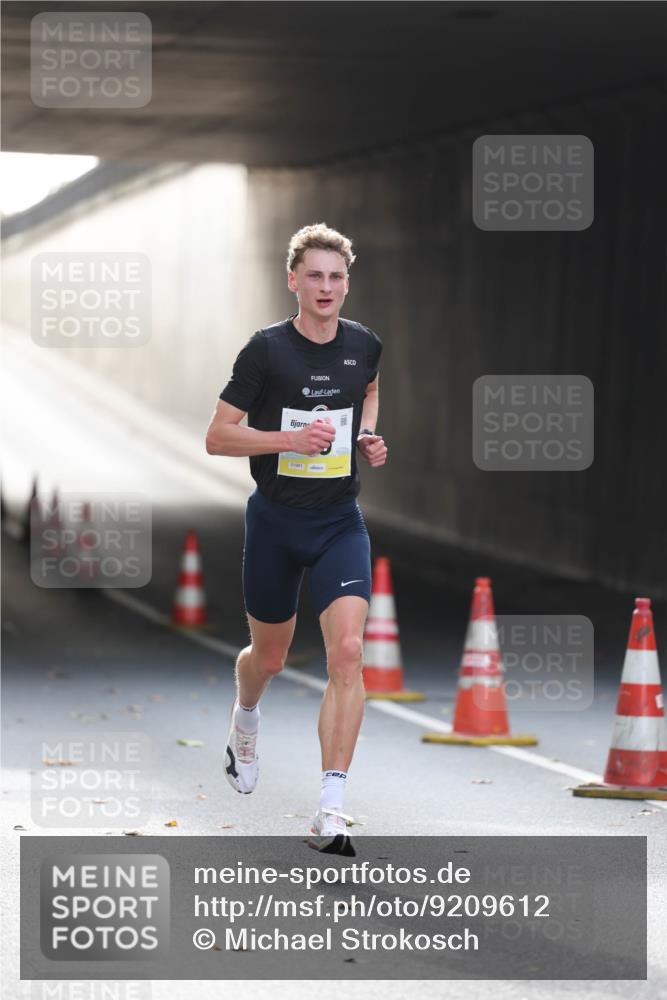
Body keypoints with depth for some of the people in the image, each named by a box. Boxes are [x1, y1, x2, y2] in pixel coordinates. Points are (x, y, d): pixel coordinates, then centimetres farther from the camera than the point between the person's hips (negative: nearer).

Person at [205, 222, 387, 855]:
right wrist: (292, 437, -23)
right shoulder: (268, 349, -12)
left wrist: (369, 435, 5)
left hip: (340, 522, 2)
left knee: (347, 653, -17)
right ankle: (244, 724, 54)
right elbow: (217, 437, -10)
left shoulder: (364, 345, -1)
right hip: (275, 520, -1)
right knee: (269, 656, 15)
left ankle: (330, 813, -17)